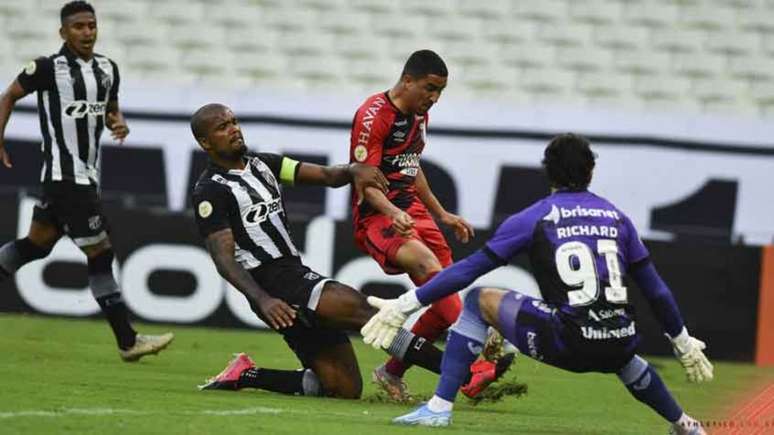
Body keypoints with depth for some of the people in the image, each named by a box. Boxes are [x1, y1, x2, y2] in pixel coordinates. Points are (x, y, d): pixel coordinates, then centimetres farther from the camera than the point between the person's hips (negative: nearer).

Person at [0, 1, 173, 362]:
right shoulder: (48, 68, -10)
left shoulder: (107, 69, 9)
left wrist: (118, 123, 0)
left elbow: (111, 110, 23)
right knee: (99, 253, -7)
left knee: (37, 243, 15)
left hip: (88, 174, 8)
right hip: (65, 175, -8)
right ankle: (127, 342, -4)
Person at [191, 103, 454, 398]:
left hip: (298, 274, 8)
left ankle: (246, 375, 13)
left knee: (346, 389, 3)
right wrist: (263, 300, -30)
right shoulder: (210, 191, -5)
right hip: (274, 285, -8)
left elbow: (326, 175, 9)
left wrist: (353, 171, -15)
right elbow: (224, 259, -15)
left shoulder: (262, 164, 18)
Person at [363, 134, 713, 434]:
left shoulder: (533, 219, 6)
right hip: (617, 348, 4)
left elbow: (468, 270, 3)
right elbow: (656, 291, 20)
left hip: (565, 343, -4)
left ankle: (440, 407, 6)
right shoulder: (617, 217, 17)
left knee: (479, 301, 15)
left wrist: (407, 304, 8)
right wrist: (684, 343, 33)